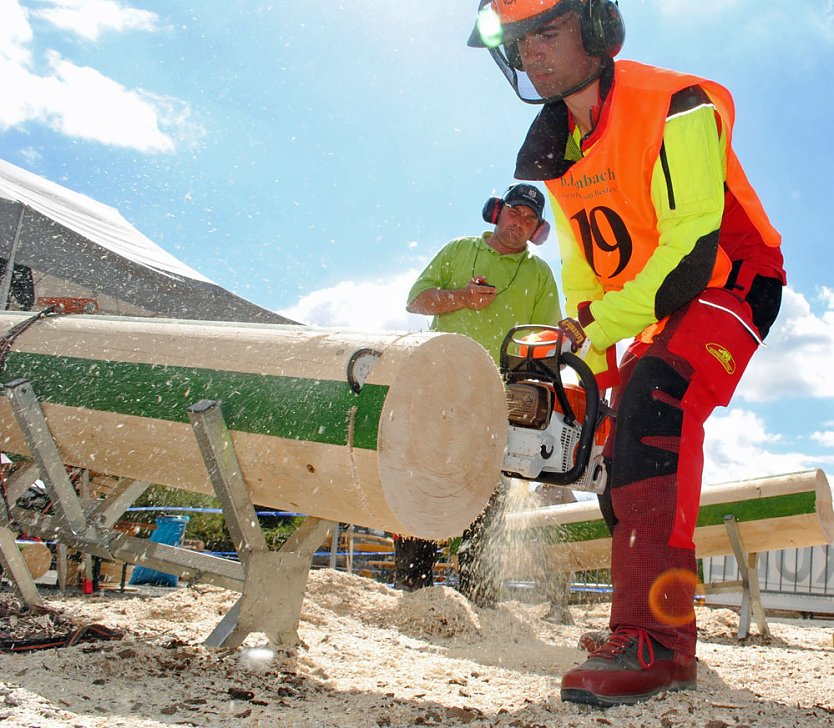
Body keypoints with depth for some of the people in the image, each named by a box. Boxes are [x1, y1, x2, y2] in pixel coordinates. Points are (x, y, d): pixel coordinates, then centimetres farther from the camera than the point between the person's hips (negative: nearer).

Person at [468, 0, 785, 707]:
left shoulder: (673, 108, -20)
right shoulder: (555, 151, 4)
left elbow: (691, 250, -26)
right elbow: (583, 270, 8)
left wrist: (596, 331, -25)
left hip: (729, 288, -8)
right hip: (652, 315, 9)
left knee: (653, 395, -33)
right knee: (624, 456, 8)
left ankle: (657, 638, -34)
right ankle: (648, 626, 23)